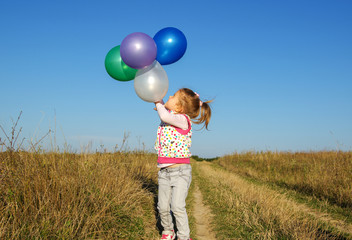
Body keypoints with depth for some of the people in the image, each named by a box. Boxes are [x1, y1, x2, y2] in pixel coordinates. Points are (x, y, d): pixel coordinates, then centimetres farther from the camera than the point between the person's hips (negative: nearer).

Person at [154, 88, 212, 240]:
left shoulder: (183, 119, -14)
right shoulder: (170, 116, 9)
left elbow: (165, 116, -30)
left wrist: (159, 105, -11)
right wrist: (159, 104, 11)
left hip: (180, 171, -7)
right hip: (164, 172, 7)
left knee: (177, 207, -12)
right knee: (163, 207, 6)